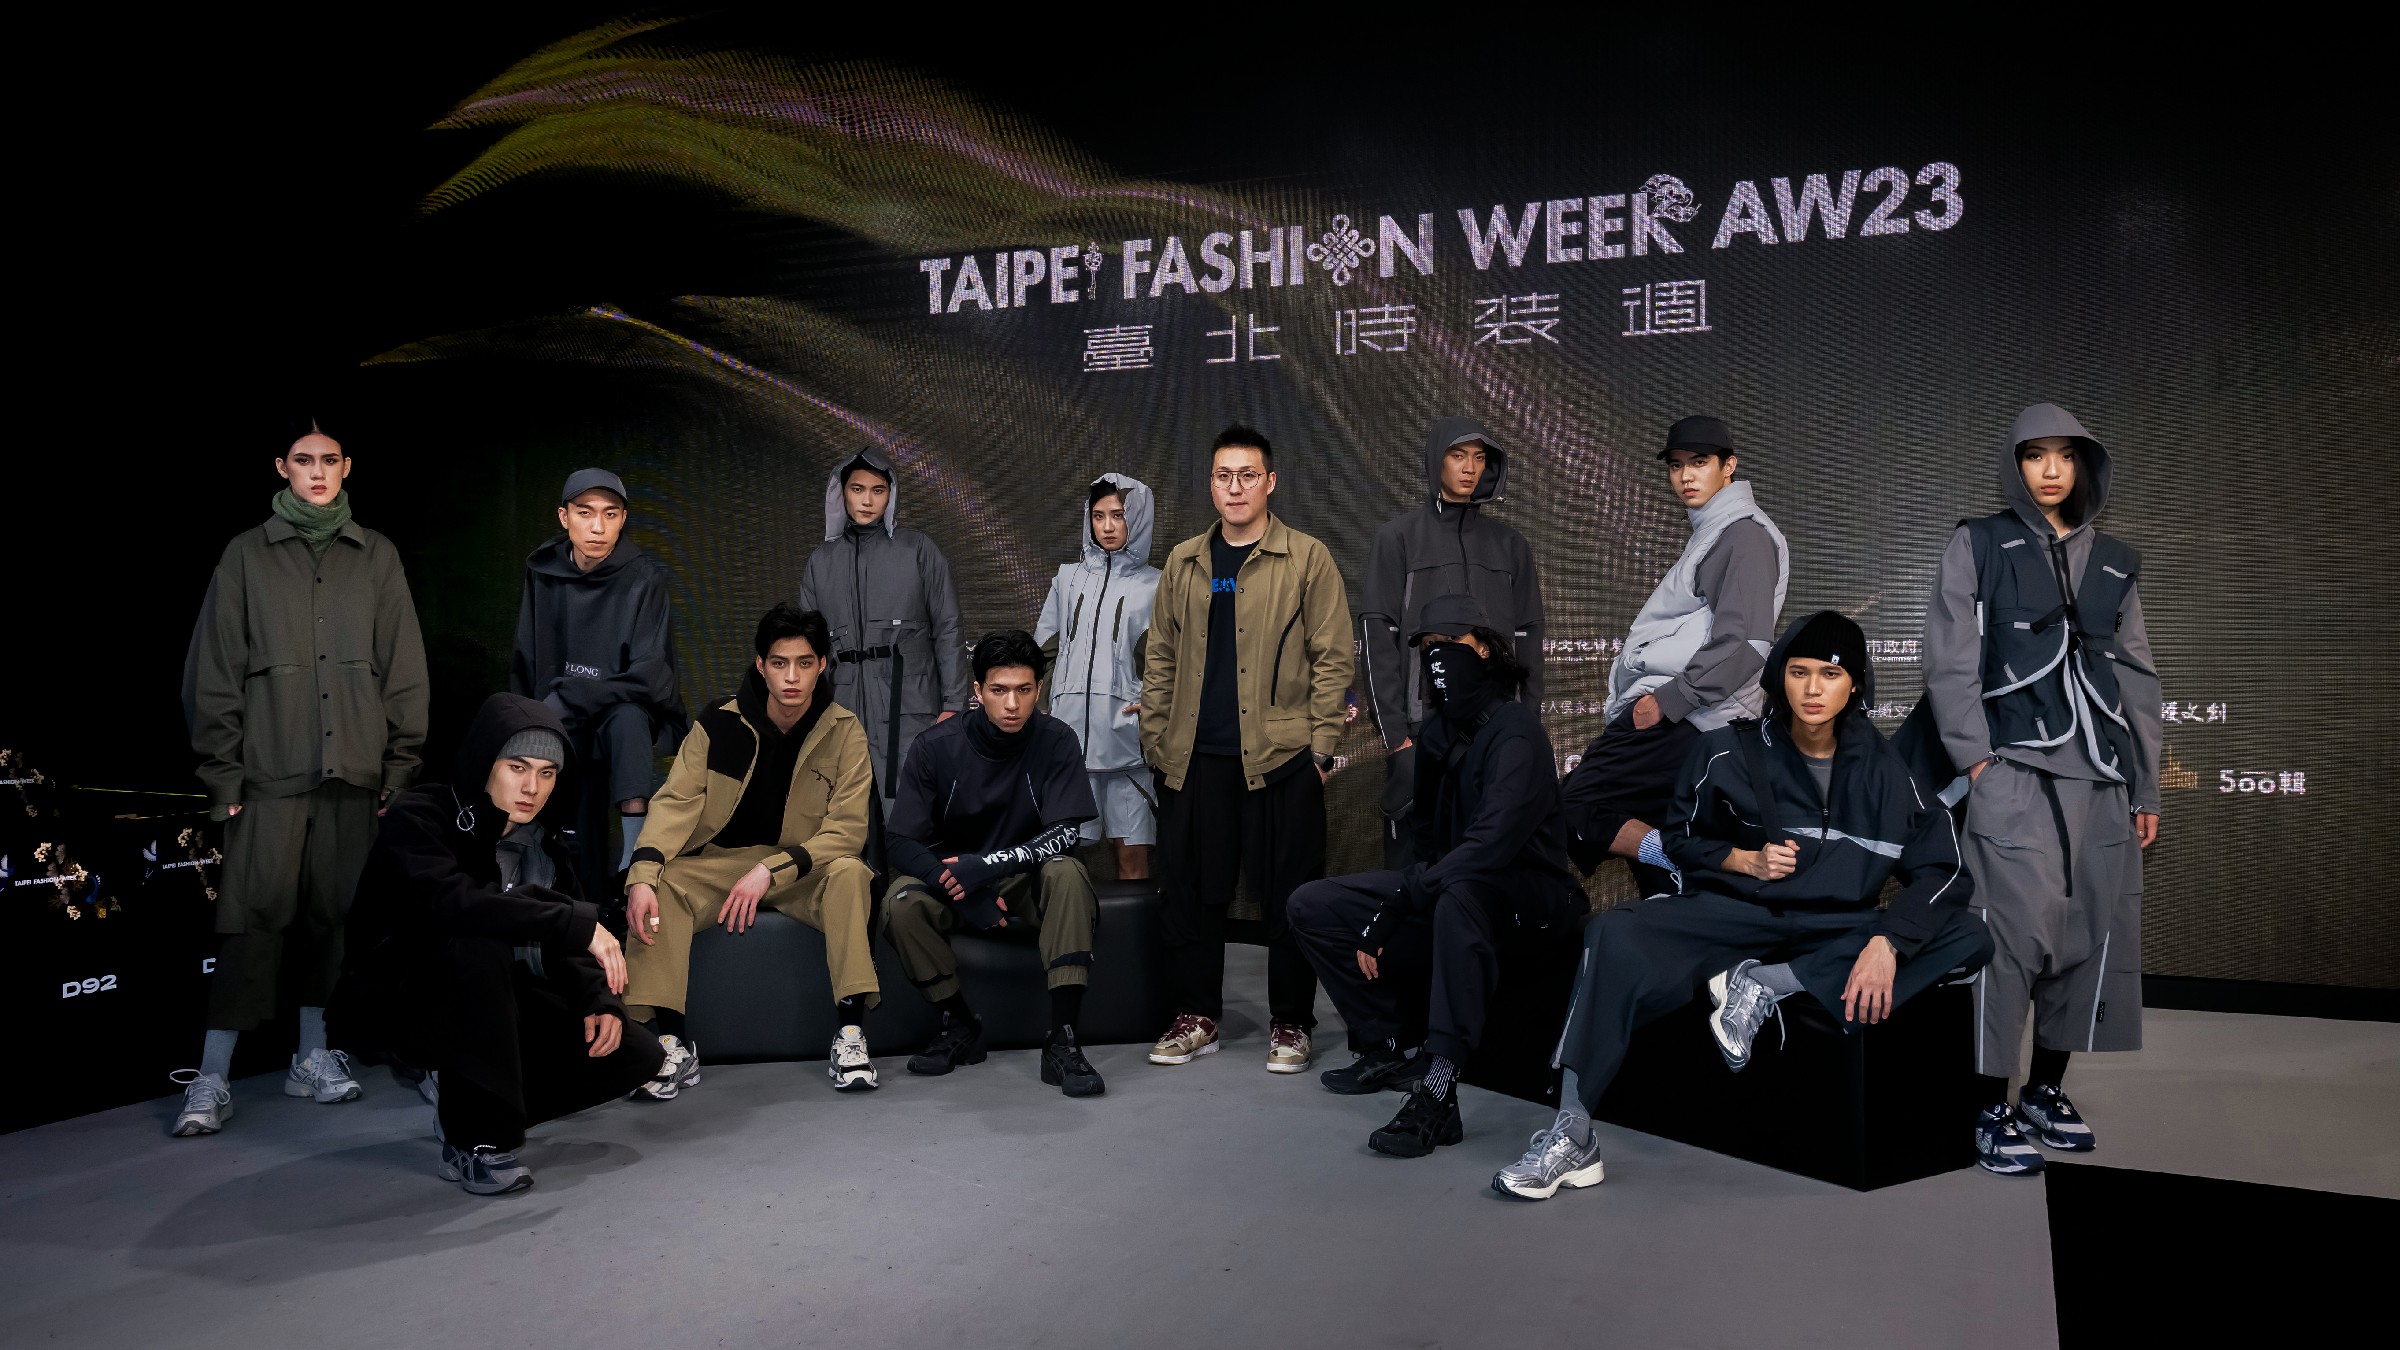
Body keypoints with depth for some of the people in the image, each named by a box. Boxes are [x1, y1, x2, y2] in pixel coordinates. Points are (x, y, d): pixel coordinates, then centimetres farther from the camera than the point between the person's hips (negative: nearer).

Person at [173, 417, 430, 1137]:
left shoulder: (376, 557, 11)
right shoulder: (247, 555, 6)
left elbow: (405, 671, 10)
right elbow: (214, 672, 4)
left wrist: (400, 767, 4)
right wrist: (223, 772, -2)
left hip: (353, 770, 2)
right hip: (271, 773, -2)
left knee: (332, 914, 7)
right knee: (254, 918, -7)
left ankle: (313, 1057, 19)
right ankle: (211, 1079, 0)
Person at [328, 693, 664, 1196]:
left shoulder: (543, 843, 6)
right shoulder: (418, 816, -15)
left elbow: (567, 949, 5)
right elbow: (446, 899, -35)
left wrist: (599, 1001, -16)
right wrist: (578, 922, -37)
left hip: (490, 1010, 6)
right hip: (396, 1002, -6)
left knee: (639, 1055, -9)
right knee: (476, 942, -38)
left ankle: (465, 1104, 8)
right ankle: (476, 1139, -25)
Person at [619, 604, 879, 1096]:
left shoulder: (844, 732, -7)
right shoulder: (719, 724, -3)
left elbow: (847, 830, -13)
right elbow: (676, 804, -11)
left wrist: (770, 870, -26)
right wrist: (641, 876, -30)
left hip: (807, 871, -1)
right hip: (722, 865, 1)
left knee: (850, 871, -32)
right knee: (659, 884, -26)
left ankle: (850, 1032, -29)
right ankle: (673, 1044, -23)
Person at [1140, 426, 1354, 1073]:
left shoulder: (1307, 559, 2)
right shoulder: (1184, 562, 13)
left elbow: (1332, 658, 0)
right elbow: (1161, 656, 16)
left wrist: (1321, 746, -6)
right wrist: (1155, 741, 10)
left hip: (1281, 754, -3)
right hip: (1196, 758, 4)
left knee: (1287, 894, 2)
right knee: (1190, 890, 7)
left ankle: (1291, 1024, 16)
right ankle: (1195, 1017, 20)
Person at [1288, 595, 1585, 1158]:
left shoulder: (1514, 731, -17)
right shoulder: (1434, 733, 9)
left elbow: (1491, 842, -30)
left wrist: (1398, 906, -30)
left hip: (1528, 898, -8)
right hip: (1447, 888, 8)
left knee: (1461, 894, -43)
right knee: (1311, 905, -1)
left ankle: (1438, 1090, -40)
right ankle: (1394, 1046, 9)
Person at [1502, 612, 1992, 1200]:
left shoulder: (1882, 769, 0)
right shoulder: (1732, 751, 0)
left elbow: (1943, 868, -5)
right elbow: (1681, 840, 11)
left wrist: (1887, 943, -21)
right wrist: (1746, 860, -9)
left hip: (1834, 929, 2)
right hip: (1736, 913, -1)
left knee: (1970, 937, -22)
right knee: (1615, 936, -30)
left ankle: (1764, 987, -24)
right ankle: (1572, 1138, -28)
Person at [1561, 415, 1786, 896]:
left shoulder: (1746, 534, -6)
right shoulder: (1708, 533, 24)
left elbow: (1743, 647, -18)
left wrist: (1668, 699, -17)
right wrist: (1625, 702, 16)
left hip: (1683, 722, -10)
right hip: (1668, 714, 10)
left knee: (1574, 809, -15)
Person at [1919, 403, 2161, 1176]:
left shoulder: (2115, 564, 17)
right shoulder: (1978, 547, 5)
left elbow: (2137, 678, 18)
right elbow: (1950, 660, -3)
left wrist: (2146, 789, 15)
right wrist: (1976, 757, -12)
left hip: (2099, 774, 5)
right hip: (2013, 769, -5)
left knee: (2089, 934, 5)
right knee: (2016, 930, -10)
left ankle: (2046, 1091, 19)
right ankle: (1993, 1109, -2)